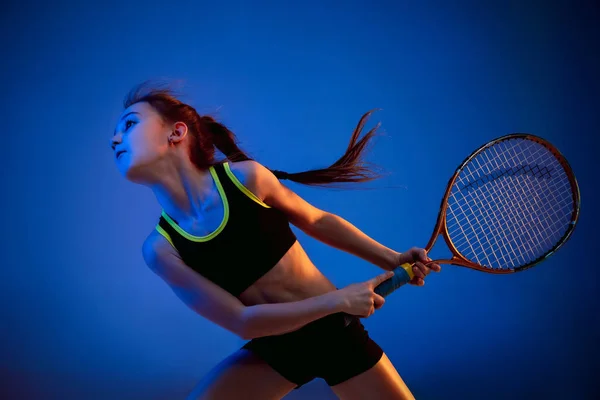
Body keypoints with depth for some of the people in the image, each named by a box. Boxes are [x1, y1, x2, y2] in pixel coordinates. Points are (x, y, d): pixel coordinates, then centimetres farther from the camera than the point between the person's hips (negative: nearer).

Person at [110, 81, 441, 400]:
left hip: (334, 332, -1)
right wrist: (338, 300, -22)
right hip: (273, 352, 1)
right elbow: (243, 322, -17)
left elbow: (317, 221, -1)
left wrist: (391, 259, -1)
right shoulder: (160, 248, -15)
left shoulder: (246, 177, -19)